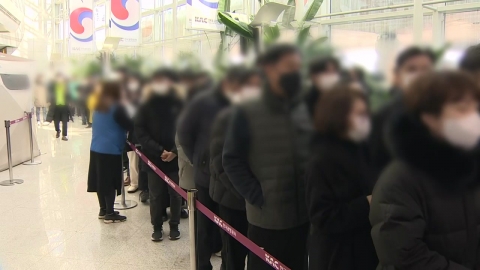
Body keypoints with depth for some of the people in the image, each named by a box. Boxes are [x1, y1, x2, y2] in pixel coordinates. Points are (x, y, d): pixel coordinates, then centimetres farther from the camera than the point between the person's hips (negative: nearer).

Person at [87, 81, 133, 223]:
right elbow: (129, 125, -12)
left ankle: (103, 210, 24)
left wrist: (120, 131, 17)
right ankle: (110, 214, 5)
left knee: (101, 179, 13)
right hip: (111, 150, -8)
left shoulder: (98, 107, 11)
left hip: (96, 149, 8)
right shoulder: (116, 108, -12)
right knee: (110, 182, -1)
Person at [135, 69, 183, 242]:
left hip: (175, 158, 0)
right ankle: (157, 227, 23)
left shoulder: (179, 105, 1)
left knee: (176, 194, 8)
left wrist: (175, 151, -15)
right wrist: (159, 151, -15)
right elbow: (140, 133, -5)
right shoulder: (146, 107, 2)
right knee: (155, 196, 8)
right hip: (153, 159, 0)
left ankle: (174, 226, 24)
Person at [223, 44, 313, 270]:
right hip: (266, 219, -4)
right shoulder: (248, 113, -7)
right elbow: (232, 160, -7)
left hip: (305, 216, 4)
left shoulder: (309, 111, 5)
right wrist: (256, 197, -15)